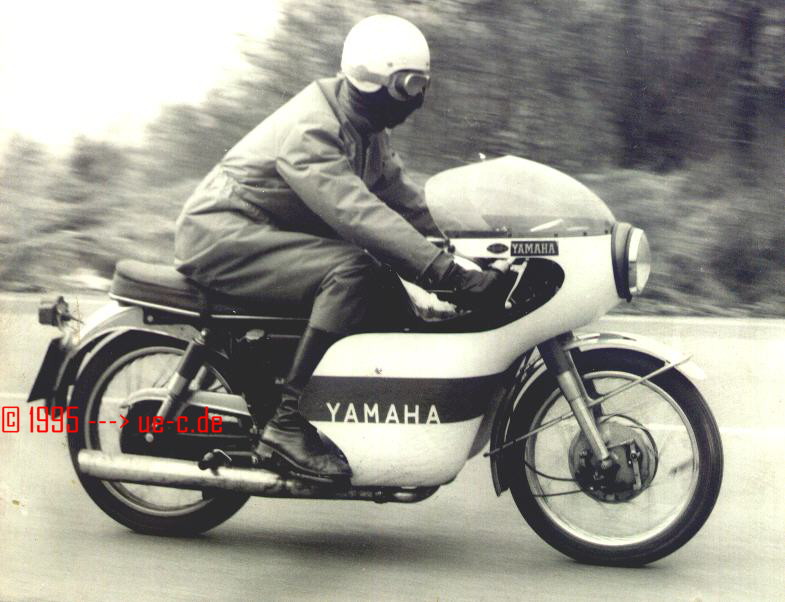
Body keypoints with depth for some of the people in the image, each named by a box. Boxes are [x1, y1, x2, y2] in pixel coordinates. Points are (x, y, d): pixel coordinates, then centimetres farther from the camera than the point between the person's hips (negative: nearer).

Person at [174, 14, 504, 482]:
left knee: (389, 291, -1)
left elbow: (406, 199, 8)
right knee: (352, 272, -29)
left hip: (272, 234, 10)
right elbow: (358, 214, -36)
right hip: (226, 238, -10)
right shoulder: (309, 129, -25)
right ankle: (290, 422, -28)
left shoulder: (368, 134, 8)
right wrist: (450, 273, -42)